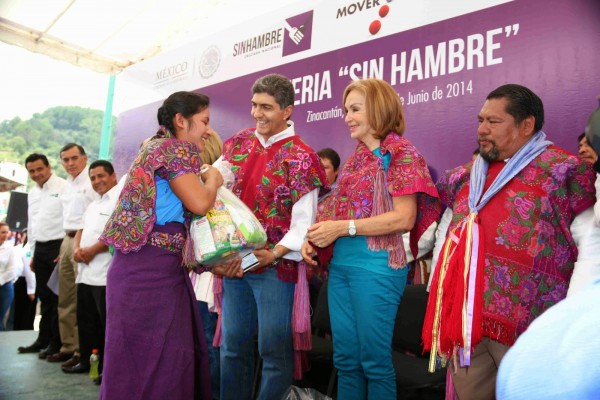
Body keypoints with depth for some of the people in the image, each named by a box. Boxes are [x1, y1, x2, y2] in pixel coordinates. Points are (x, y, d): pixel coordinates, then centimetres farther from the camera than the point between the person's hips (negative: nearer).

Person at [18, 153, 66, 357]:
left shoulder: (63, 188, -9)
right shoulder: (32, 193, 16)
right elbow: (31, 225, 23)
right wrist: (33, 253, 19)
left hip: (58, 247, -8)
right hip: (40, 249, 8)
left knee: (58, 296, -2)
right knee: (44, 296, 14)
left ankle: (57, 342, 8)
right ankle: (44, 339, 25)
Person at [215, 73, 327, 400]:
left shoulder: (300, 156, -8)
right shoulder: (237, 144, 9)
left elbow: (303, 222, -12)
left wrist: (272, 254, -21)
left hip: (276, 266, -5)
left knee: (275, 351, 4)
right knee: (233, 347, 15)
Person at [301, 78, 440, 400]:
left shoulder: (401, 154, -7)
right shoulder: (355, 157, 14)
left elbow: (404, 218, -15)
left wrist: (344, 228, -17)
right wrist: (314, 238, 1)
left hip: (376, 267, -7)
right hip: (340, 265, 7)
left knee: (374, 359, 5)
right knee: (345, 358, 14)